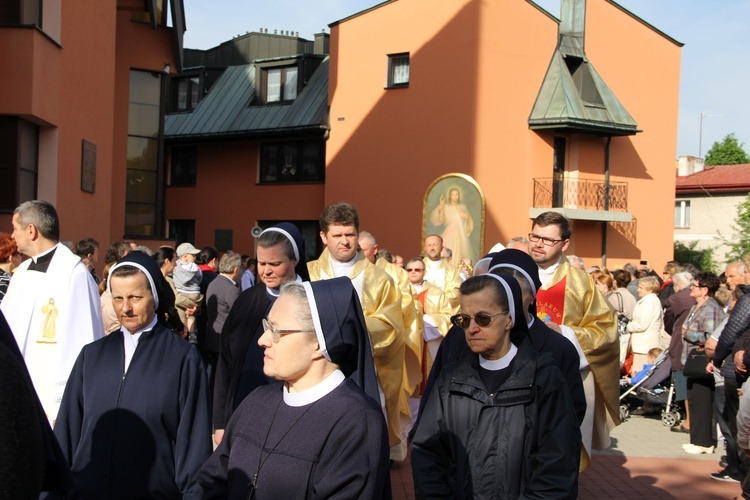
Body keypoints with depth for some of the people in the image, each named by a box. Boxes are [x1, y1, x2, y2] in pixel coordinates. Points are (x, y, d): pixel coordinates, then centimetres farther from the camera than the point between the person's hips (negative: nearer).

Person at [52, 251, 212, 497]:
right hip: (88, 489, 3)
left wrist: (192, 492, -7)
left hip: (156, 490, -3)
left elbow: (193, 439, -6)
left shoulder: (184, 358, -7)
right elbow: (69, 428, 8)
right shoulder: (92, 355, 4)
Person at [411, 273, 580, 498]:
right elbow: (426, 453, 4)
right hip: (457, 493, 3)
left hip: (518, 493, -2)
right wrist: (434, 495, -8)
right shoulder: (450, 378, 7)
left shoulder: (545, 379, -4)